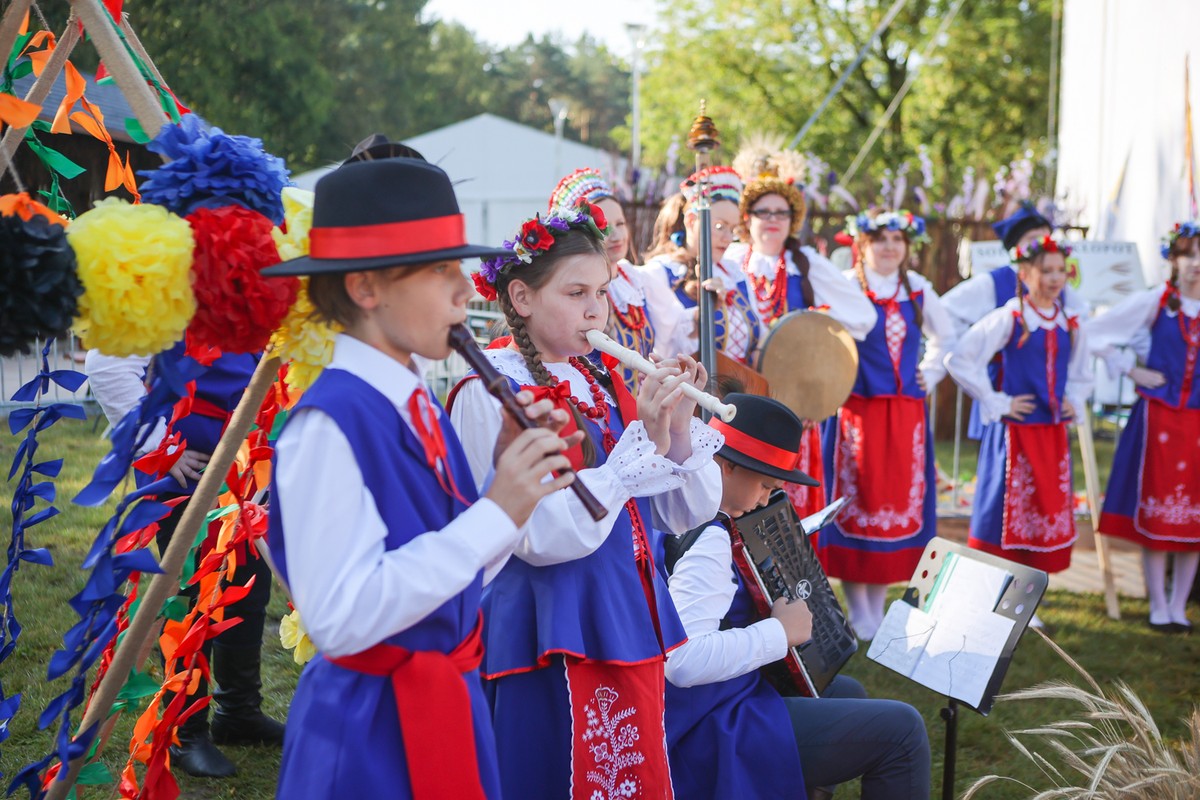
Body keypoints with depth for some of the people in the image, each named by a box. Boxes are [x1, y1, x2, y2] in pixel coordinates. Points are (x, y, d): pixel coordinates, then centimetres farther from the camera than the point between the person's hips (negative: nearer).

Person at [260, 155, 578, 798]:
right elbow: (340, 620, -26)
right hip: (371, 730, -7)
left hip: (450, 705, 7)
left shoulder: (417, 402, 2)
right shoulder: (329, 423, -20)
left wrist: (511, 477, -8)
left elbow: (458, 574, 8)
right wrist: (495, 514, -26)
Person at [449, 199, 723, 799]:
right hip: (552, 638, -7)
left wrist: (680, 424, -9)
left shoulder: (605, 382, 8)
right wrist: (645, 440, -21)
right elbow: (544, 537, -23)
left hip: (633, 625, 7)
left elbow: (686, 513, 8)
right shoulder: (490, 394, -12)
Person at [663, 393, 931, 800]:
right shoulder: (707, 539, -24)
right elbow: (683, 662, -36)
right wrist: (780, 631, -24)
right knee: (900, 728, -9)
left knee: (847, 692, 30)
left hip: (720, 696, 11)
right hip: (711, 731, -11)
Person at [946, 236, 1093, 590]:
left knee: (1049, 514, 9)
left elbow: (1081, 374, 26)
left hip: (1054, 432, 6)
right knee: (1008, 516, -2)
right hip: (1014, 431, -6)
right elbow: (959, 360, -16)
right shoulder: (1008, 319, -9)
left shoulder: (1070, 325, 9)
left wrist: (1073, 400, 7)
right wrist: (997, 403, -13)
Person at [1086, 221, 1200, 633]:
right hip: (1159, 418, -2)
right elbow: (1095, 333, 2)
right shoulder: (1154, 302, -1)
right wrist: (1132, 370, -1)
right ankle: (1158, 608, 10)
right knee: (1155, 515, 0)